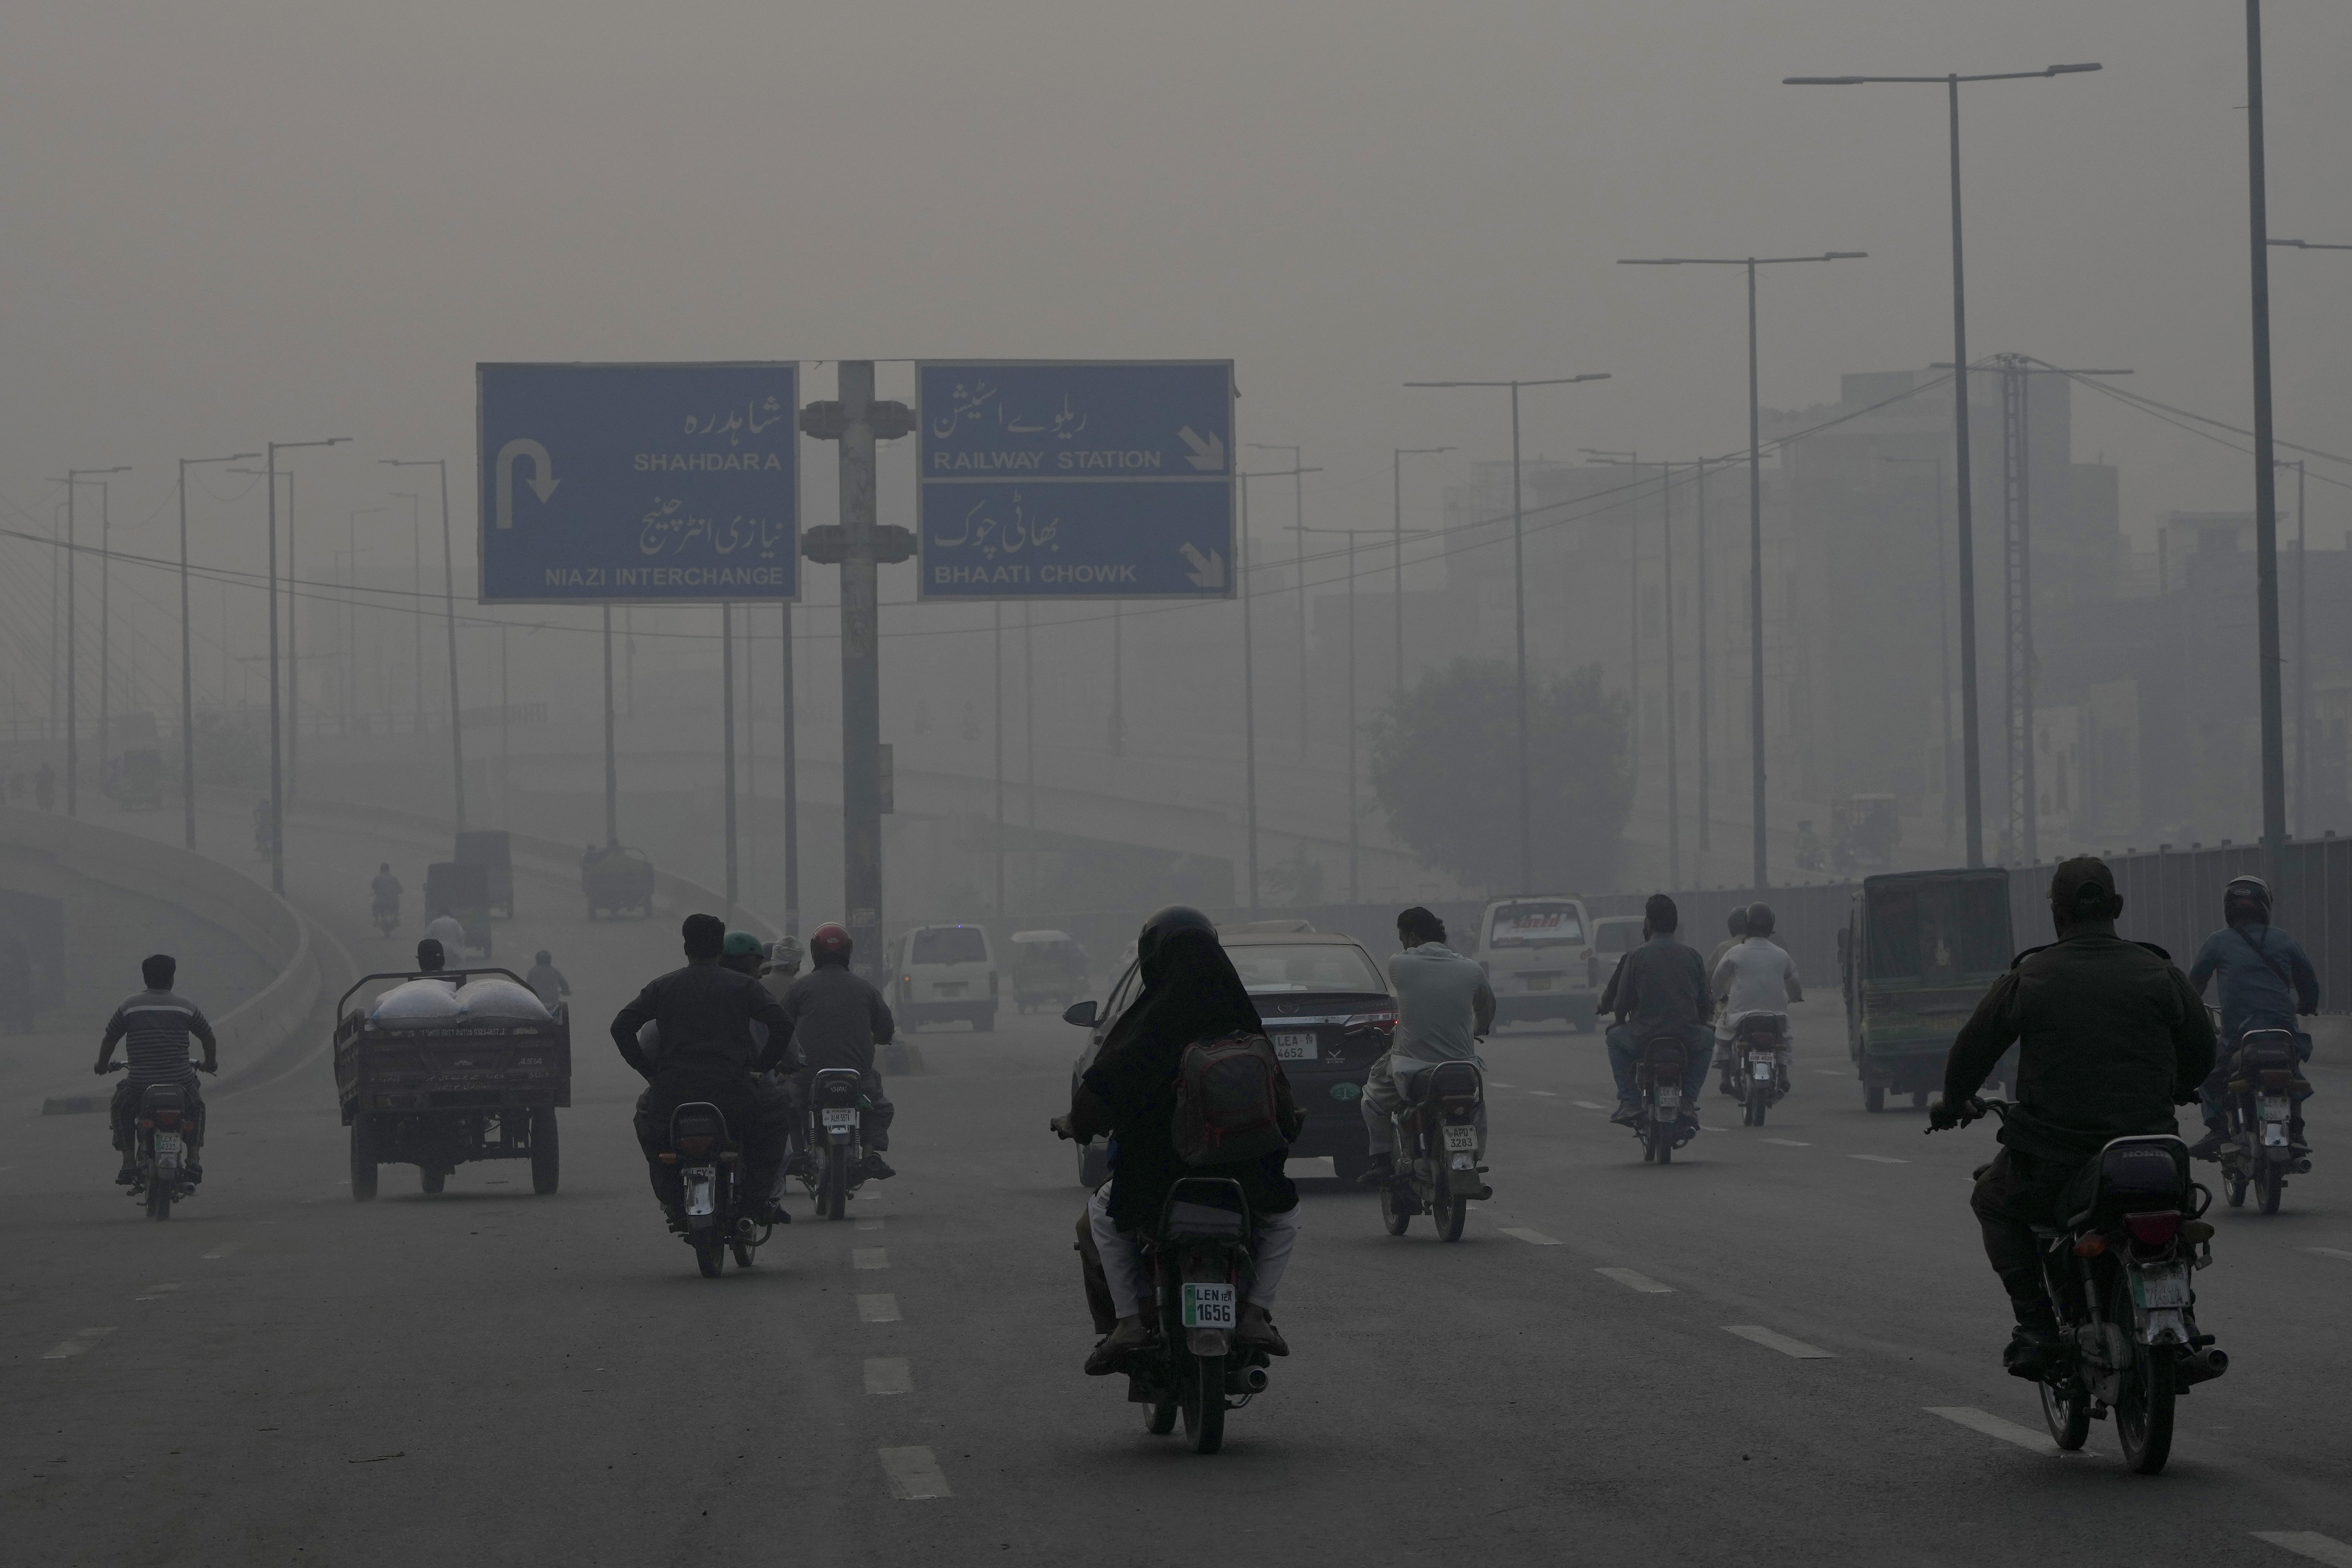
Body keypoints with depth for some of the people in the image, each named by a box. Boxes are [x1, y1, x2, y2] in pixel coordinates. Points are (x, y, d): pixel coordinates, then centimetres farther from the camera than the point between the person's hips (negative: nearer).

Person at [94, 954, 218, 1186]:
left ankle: (129, 1165, 18)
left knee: (121, 1108, 30)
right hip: (181, 1082, 0)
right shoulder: (187, 1007, 3)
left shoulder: (129, 1007, 4)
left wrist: (103, 1066, 33)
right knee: (197, 1108, 32)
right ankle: (194, 1161, 17)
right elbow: (208, 1038, 14)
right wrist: (210, 1063, 34)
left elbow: (109, 1039, 13)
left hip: (140, 1083, 0)